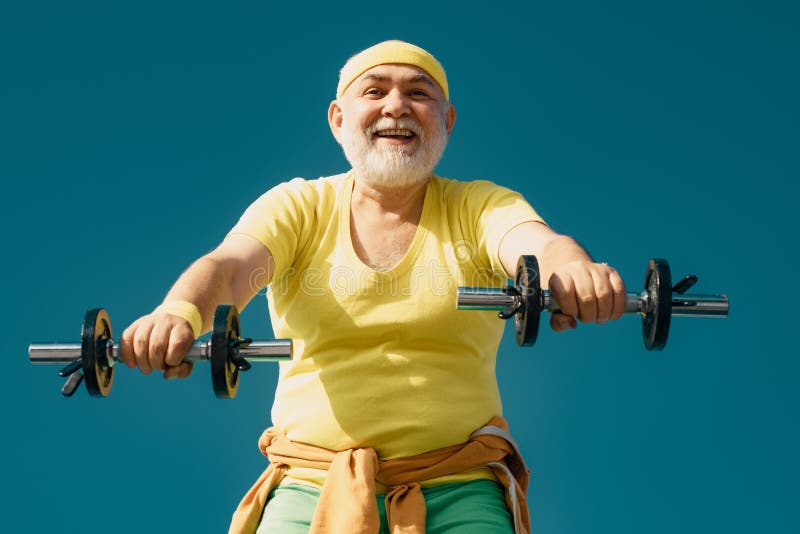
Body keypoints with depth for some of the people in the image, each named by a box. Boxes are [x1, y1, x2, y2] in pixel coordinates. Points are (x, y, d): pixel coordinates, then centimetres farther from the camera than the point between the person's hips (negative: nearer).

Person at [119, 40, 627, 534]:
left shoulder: (481, 207, 6)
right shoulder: (297, 206, 7)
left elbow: (539, 243, -14)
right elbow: (229, 266, -11)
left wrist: (573, 269, -39)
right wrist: (180, 310, -34)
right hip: (312, 487, 1)